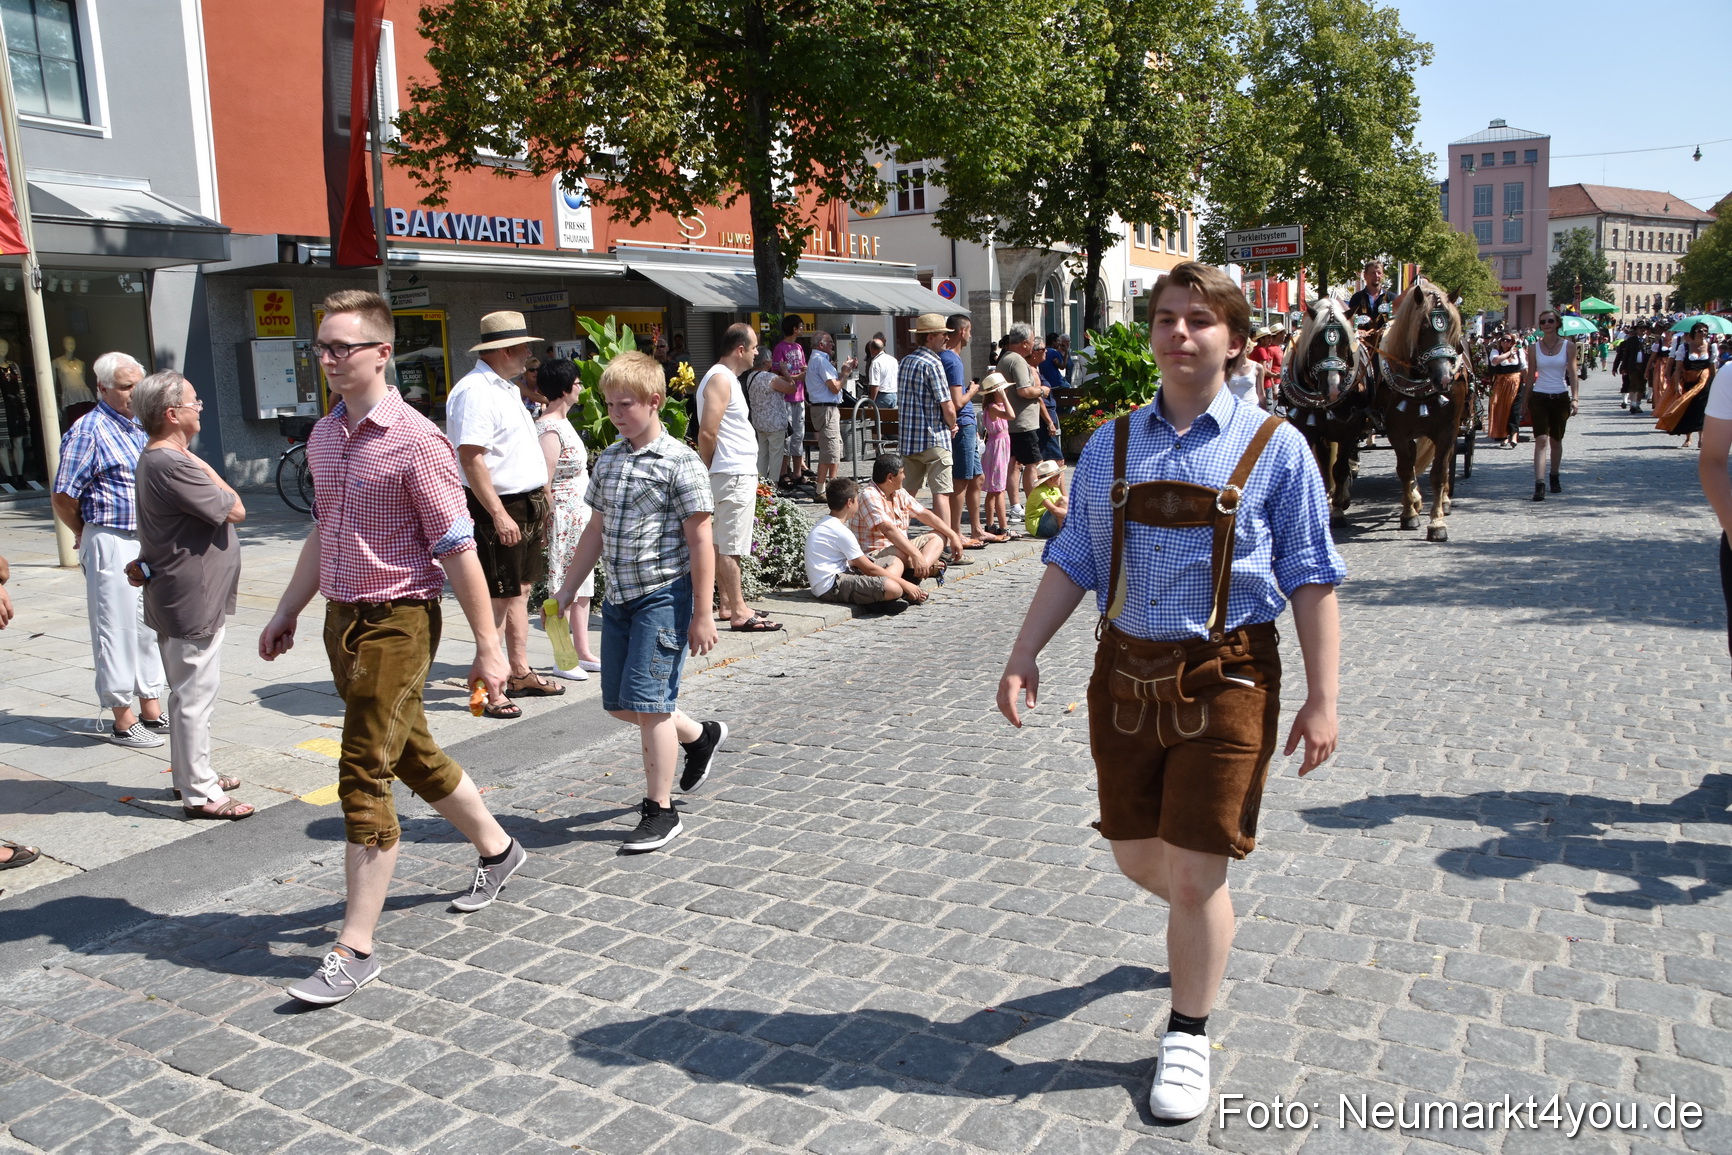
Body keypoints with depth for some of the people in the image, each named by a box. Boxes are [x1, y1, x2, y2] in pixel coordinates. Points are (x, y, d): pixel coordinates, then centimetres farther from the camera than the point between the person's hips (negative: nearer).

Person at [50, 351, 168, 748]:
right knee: (117, 630, 0)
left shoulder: (139, 429, 11)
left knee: (150, 626, 14)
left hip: (148, 543, 8)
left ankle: (151, 711, 24)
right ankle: (123, 721, 9)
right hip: (111, 544, -7)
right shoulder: (88, 430, -11)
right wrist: (87, 536, 4)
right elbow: (62, 498, -11)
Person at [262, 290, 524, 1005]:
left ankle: (355, 950, 2)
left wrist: (487, 645, -14)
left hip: (397, 620, -8)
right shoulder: (323, 437, 9)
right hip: (342, 618, 8)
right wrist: (286, 616, 22)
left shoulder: (416, 442, -16)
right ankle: (496, 848, 42)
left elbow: (458, 550, -16)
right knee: (411, 756, 19)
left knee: (363, 777, -8)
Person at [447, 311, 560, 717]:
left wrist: (540, 500, 22)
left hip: (526, 505, 10)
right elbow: (471, 457, -23)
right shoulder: (475, 391, -16)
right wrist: (499, 514, -25)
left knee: (520, 592, 16)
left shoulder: (507, 388, 17)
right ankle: (488, 688, 2)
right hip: (498, 508, -10)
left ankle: (520, 674, 27)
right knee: (497, 600, -6)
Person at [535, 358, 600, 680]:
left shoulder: (563, 422, 13)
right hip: (563, 520, -10)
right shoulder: (549, 430, -18)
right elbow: (544, 483, -20)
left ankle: (583, 653, 23)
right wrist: (551, 523, -19)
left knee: (582, 586, 14)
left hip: (580, 518, 10)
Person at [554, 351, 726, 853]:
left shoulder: (679, 462, -11)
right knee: (619, 704, 12)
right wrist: (567, 589, 17)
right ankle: (700, 736, 36)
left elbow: (700, 540, -12)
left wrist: (702, 615, -14)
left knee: (647, 701, -8)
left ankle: (661, 811, 6)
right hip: (618, 598, 8)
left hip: (663, 596, -8)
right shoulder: (608, 460, 10)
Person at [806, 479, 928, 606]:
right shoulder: (841, 531, -15)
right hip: (830, 586, -11)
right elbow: (869, 569, -12)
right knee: (892, 588, -31)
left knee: (895, 562, 14)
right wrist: (905, 584, -5)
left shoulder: (825, 525, 17)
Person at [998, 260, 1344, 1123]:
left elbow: (1311, 581, -3)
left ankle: (1187, 1038, 24)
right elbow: (1072, 562, 7)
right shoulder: (1110, 447, 6)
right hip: (1125, 672, 4)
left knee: (1194, 875, -1)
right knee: (1136, 856, 15)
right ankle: (1202, 928, 51)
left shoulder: (1272, 447, -4)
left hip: (1225, 677, -4)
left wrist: (1321, 699, -7)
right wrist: (1024, 655, -3)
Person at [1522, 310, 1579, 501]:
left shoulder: (1568, 346, 2)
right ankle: (1539, 484, -20)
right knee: (1541, 440, -13)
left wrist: (1574, 398, -8)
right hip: (1539, 397, -1)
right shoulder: (1534, 347, 3)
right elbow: (1530, 376, 8)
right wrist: (1525, 401, 8)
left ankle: (1554, 477, 32)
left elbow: (1572, 374, 0)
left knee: (1556, 440, 12)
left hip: (1560, 397, 1)